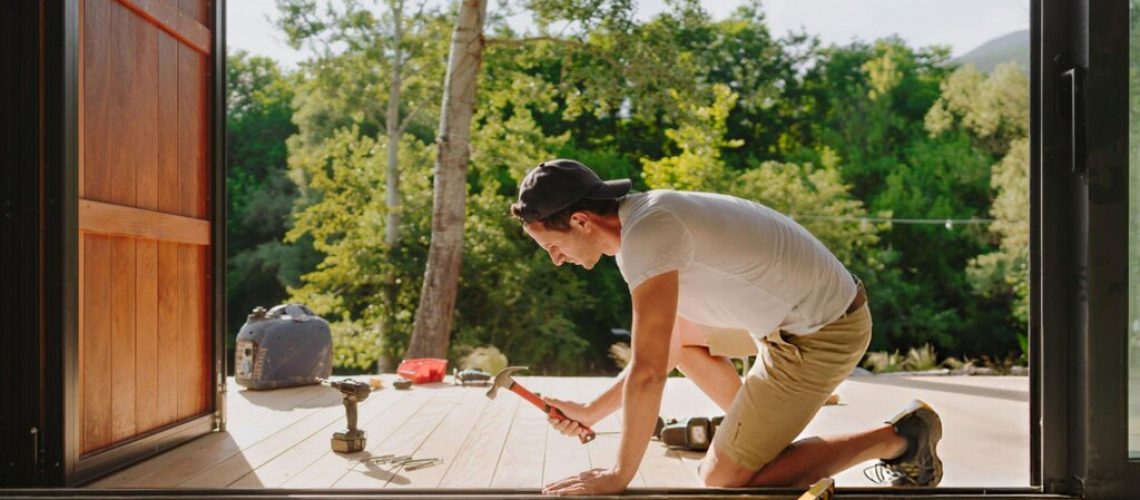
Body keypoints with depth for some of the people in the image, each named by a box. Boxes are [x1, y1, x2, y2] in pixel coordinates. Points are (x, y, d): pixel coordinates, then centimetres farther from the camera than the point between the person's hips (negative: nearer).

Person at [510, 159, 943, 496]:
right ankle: (753, 432, 24)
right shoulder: (645, 221, 7)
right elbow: (665, 353, 15)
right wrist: (591, 412, 13)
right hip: (799, 314, 10)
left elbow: (647, 371, -24)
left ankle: (897, 439, 2)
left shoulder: (645, 236, -24)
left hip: (822, 334, -10)